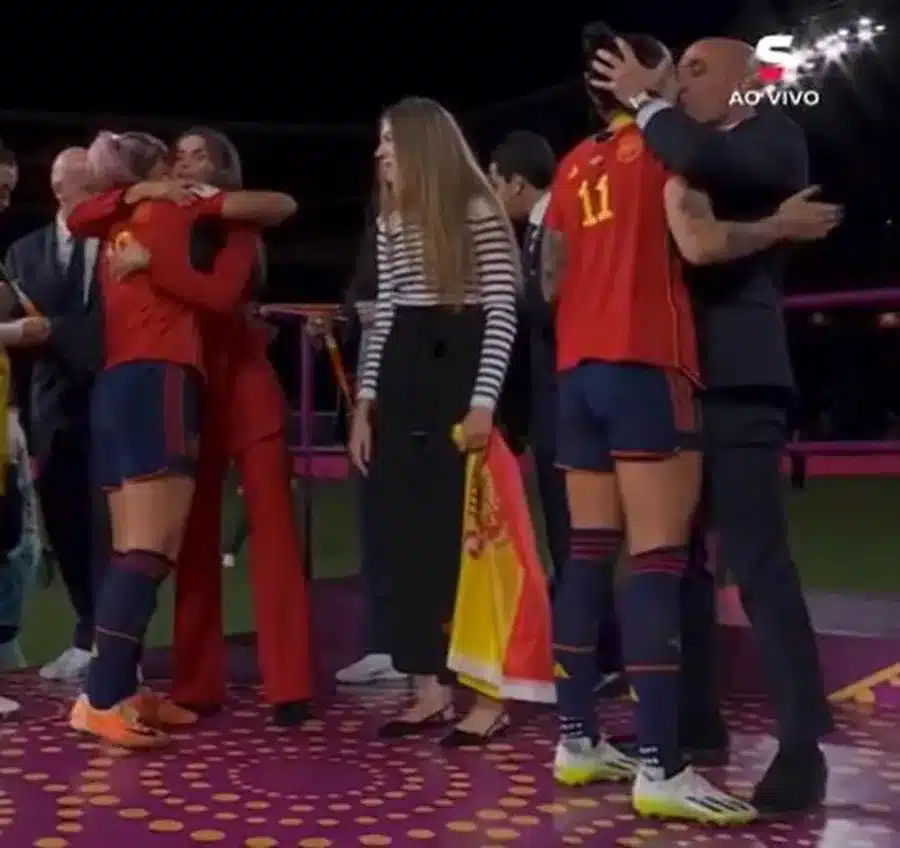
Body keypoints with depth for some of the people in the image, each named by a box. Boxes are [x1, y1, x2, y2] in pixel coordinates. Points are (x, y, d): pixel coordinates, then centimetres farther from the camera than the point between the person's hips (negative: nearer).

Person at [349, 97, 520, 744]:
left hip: (460, 371, -7)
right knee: (408, 537, 5)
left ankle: (489, 695, 3)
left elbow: (503, 313, -11)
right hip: (404, 379, 7)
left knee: (466, 531, -6)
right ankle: (433, 689, 12)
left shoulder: (478, 212, -5)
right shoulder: (392, 220, 16)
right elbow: (384, 318, 16)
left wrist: (484, 402, -19)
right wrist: (366, 404, 11)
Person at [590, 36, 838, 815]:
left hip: (736, 380, -8)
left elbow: (700, 159, -21)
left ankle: (803, 746, -7)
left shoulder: (775, 138, -1)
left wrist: (645, 100, -7)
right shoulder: (692, 154, 22)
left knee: (758, 561, -11)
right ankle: (695, 715, 21)